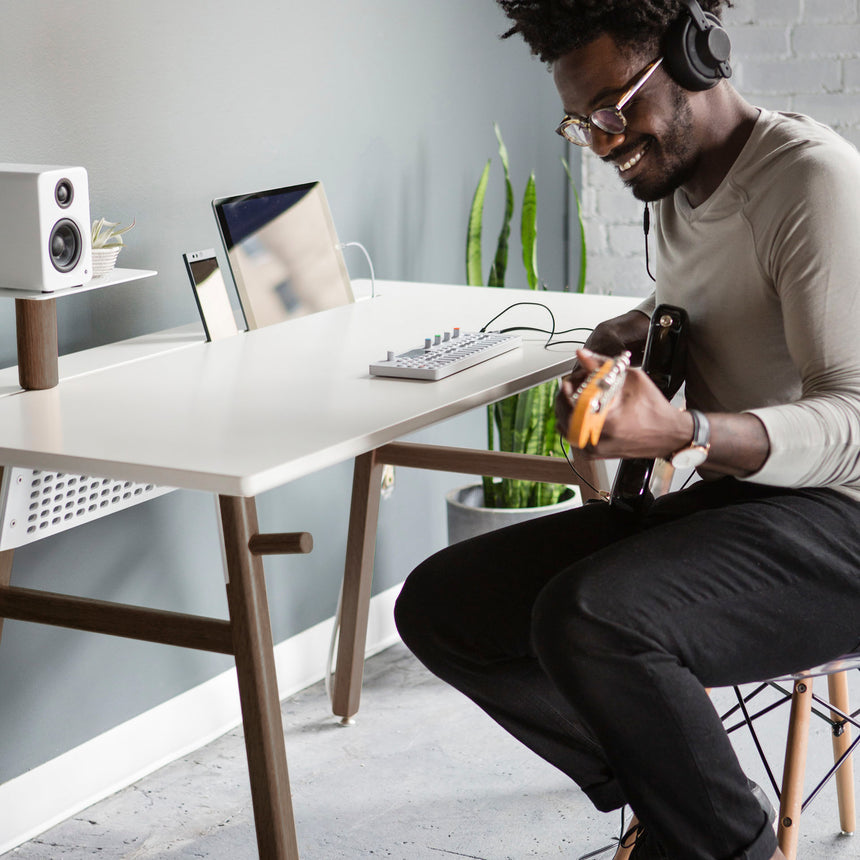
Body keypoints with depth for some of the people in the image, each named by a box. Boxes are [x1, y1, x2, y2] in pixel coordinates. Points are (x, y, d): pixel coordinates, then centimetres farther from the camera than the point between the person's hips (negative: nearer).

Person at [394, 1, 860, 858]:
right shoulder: (676, 186, 13)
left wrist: (683, 433, -40)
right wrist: (630, 335, 11)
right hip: (722, 501, 9)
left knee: (588, 620, -35)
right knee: (438, 605, -1)